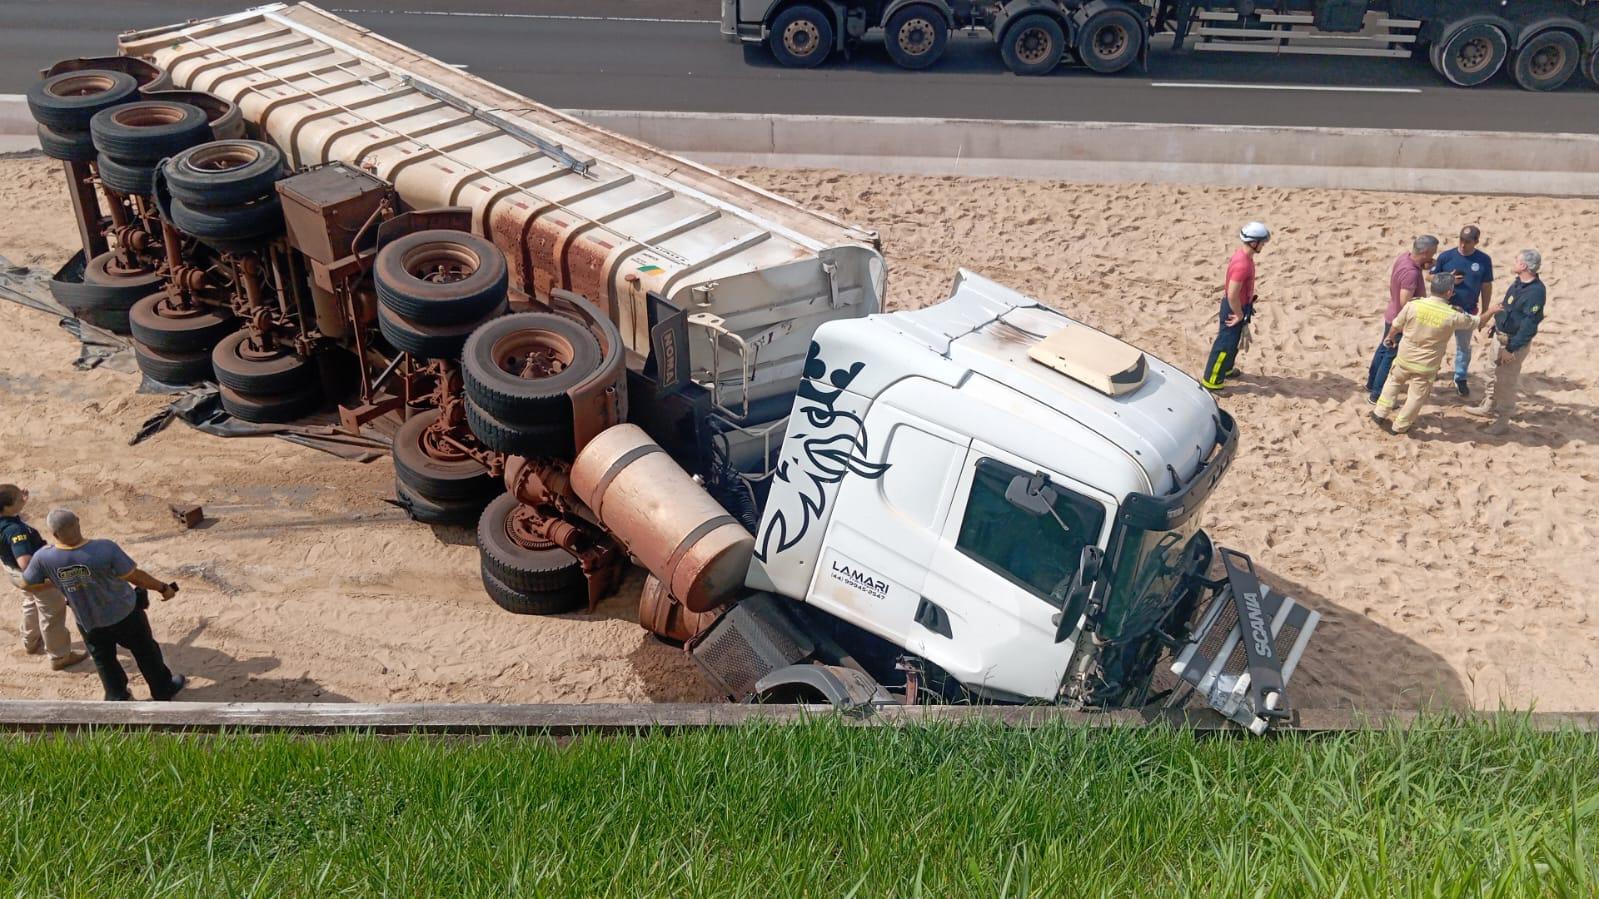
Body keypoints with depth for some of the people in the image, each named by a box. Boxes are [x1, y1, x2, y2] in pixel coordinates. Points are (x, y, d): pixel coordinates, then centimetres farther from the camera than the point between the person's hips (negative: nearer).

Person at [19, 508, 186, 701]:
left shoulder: (43, 558, -26)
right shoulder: (105, 549, -35)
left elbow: (28, 584, -7)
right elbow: (135, 576, -24)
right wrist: (163, 588, -8)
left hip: (88, 621, 2)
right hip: (125, 614, -2)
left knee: (104, 660, 28)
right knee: (145, 652, 23)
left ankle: (118, 699, 44)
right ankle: (163, 690, 42)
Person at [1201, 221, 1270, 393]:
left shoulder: (1242, 254, -1)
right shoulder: (1243, 264, -33)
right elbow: (1232, 295, -32)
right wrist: (1239, 314, -18)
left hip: (1238, 306, 10)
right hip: (1234, 308, -10)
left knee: (1234, 340, 26)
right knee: (1225, 344, 2)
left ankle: (1226, 369, 46)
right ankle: (1211, 380, 13)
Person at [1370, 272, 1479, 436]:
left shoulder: (1413, 305, -18)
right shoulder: (1452, 316, -22)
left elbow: (1395, 326, -2)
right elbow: (1474, 322, -2)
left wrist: (1391, 337, 20)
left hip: (1405, 359, 2)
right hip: (1426, 367, -2)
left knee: (1393, 382, 29)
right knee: (1416, 397, 17)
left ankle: (1380, 413, 36)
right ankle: (1400, 427, 30)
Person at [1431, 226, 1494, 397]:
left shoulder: (1484, 260, -8)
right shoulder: (1446, 256, -11)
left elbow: (1486, 287, 0)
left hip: (1468, 311, 1)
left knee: (1464, 346, 16)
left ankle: (1460, 379, 31)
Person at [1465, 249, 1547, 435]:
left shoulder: (1536, 292, -26)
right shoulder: (1518, 282, 2)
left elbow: (1529, 325, -25)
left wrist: (1511, 349, -23)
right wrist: (1494, 328, 22)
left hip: (1514, 342, -9)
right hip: (1500, 336, 9)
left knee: (1506, 382, 2)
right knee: (1492, 374, 22)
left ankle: (1502, 420, 15)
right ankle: (1488, 407, 39)